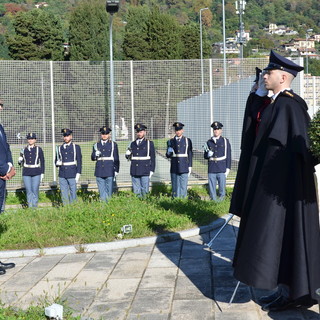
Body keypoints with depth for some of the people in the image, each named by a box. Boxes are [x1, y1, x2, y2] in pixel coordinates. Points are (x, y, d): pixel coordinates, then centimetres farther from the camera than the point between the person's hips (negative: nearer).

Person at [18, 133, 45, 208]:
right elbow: (21, 163, 11)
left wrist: (42, 173, -1)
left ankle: (35, 206, 8)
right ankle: (30, 207, 8)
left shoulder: (39, 149, 1)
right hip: (26, 173, 2)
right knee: (29, 191, 1)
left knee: (35, 191, -1)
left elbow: (42, 162, 4)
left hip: (36, 173, -2)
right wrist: (20, 161, -12)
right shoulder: (24, 150, 6)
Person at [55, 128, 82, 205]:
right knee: (64, 195, 4)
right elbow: (56, 161, 18)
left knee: (73, 194, 1)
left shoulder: (76, 147, 3)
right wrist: (58, 163, -6)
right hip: (62, 175, 3)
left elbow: (79, 161, 0)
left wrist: (78, 174, -7)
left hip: (72, 175, -3)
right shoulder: (59, 148, 11)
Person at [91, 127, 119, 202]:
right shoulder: (96, 145, 12)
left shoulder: (113, 144, 6)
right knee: (101, 191, 3)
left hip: (109, 171, -2)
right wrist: (95, 155, -10)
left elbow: (116, 159, 6)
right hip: (99, 172, 2)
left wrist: (116, 170, -1)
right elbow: (92, 158, 13)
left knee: (109, 191, 1)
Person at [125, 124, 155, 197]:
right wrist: (128, 155, -8)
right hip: (134, 172, 3)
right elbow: (128, 157, 16)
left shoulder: (149, 143, 4)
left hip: (145, 172, -3)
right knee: (136, 191, 5)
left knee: (144, 191, -2)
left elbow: (153, 158, 4)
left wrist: (151, 170, -2)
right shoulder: (132, 144, 12)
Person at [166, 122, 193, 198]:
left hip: (184, 169, -1)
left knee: (183, 187, -1)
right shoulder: (170, 142, 8)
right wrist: (168, 153, -13)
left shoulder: (187, 141, 6)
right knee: (175, 188, 3)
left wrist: (190, 167, 1)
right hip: (174, 169, 1)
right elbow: (167, 156, 10)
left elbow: (190, 155, 7)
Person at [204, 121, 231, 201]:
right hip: (211, 170, 2)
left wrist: (228, 168, -3)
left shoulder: (225, 141, 5)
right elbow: (205, 156, 15)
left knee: (222, 188, 0)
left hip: (222, 170, -2)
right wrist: (208, 154, -8)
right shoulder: (209, 142, 11)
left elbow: (228, 156, 4)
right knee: (212, 188, 3)